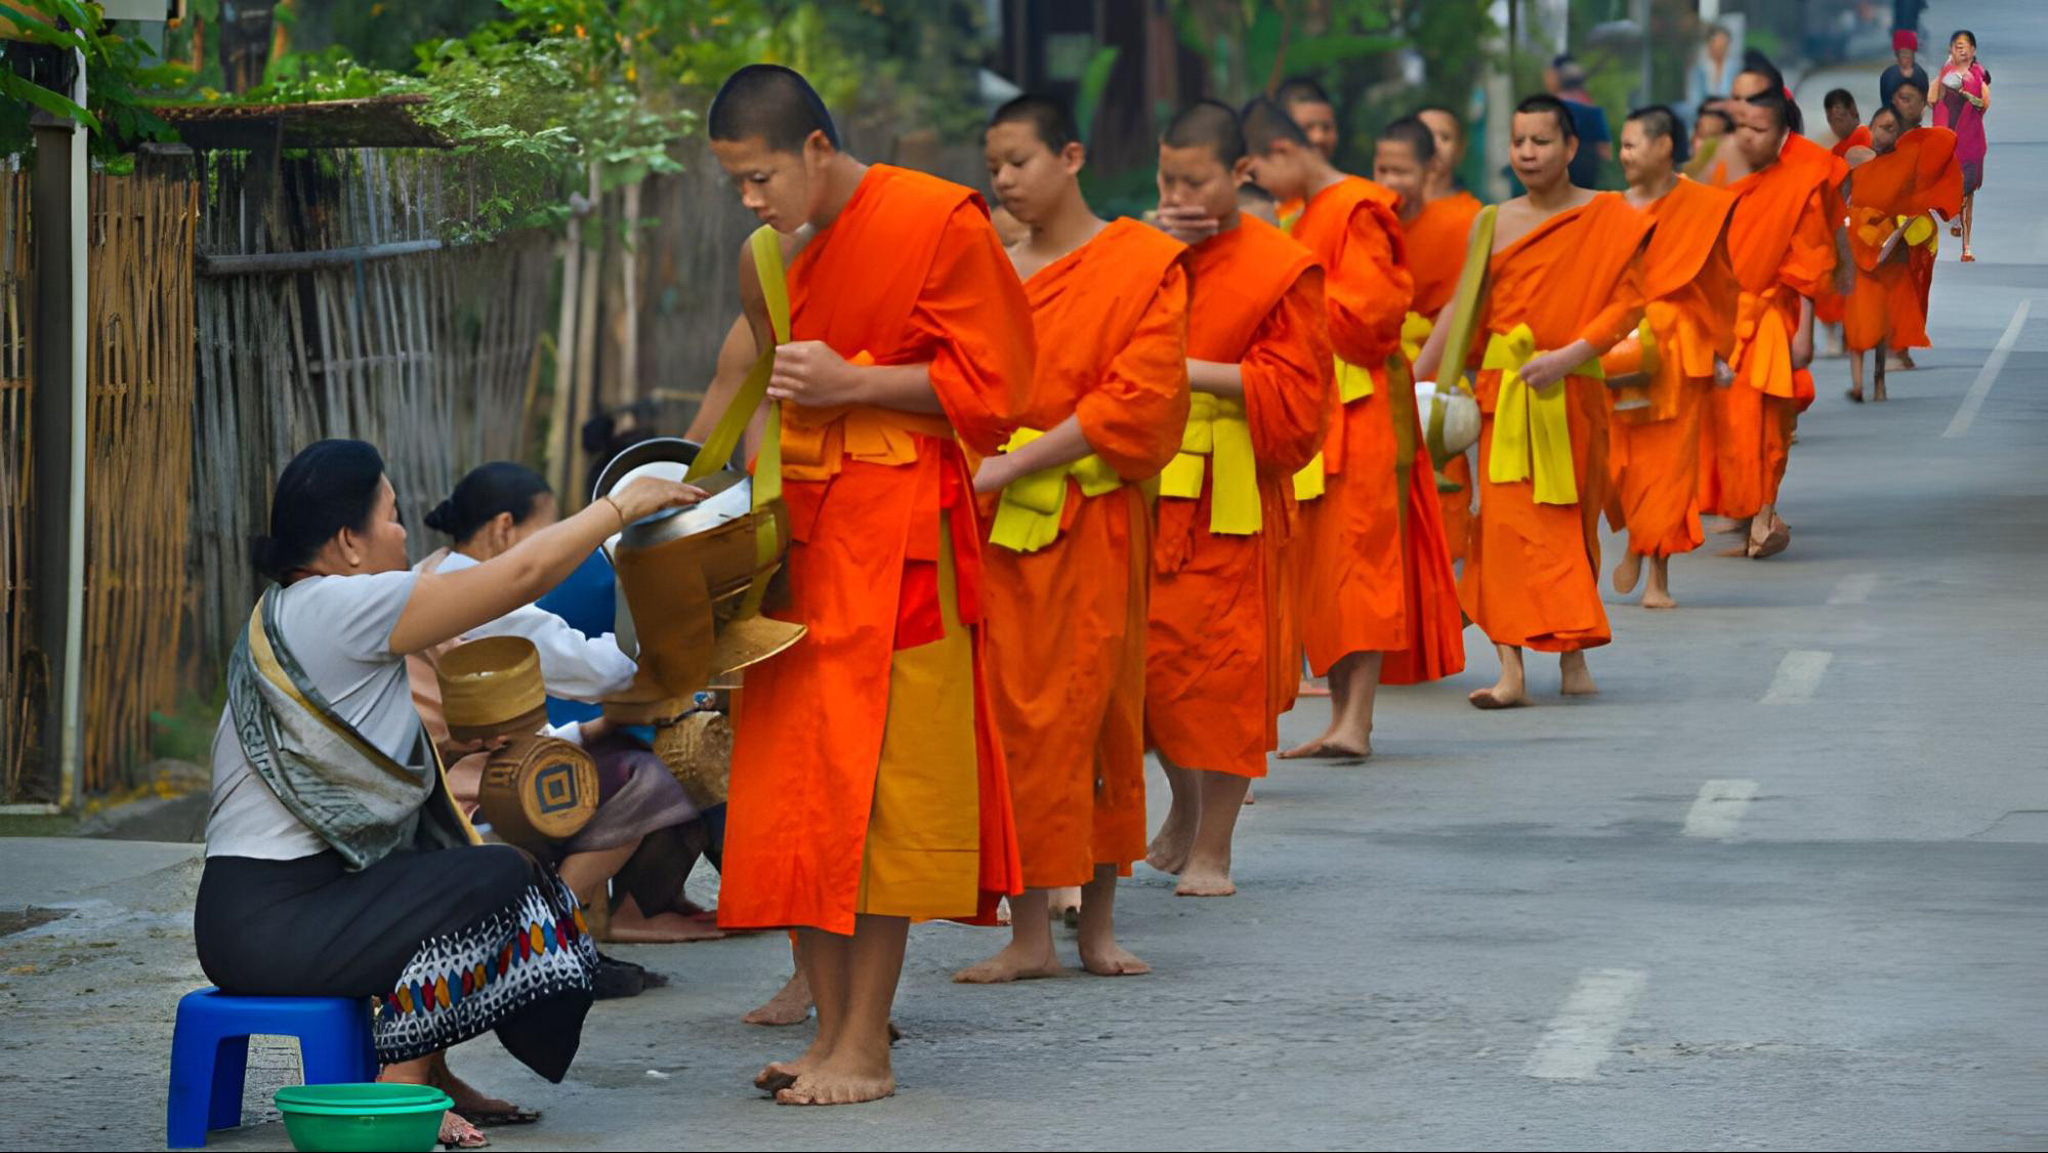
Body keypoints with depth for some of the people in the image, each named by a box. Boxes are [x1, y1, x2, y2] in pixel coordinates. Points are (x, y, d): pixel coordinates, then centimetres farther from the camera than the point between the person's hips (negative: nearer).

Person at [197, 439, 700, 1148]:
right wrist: (622, 505, -2)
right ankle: (399, 1091, -6)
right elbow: (524, 573, -13)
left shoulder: (281, 617, 17)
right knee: (498, 881, -13)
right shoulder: (338, 608, -15)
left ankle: (425, 1075, 15)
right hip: (267, 922, -10)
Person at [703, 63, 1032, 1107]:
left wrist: (851, 381, -14)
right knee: (790, 783, 3)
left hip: (893, 531, -7)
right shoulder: (775, 257, 12)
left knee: (871, 784, -7)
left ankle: (866, 1045, -3)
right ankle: (831, 1028, 11)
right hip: (798, 529, 7)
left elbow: (989, 385, -8)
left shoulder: (938, 222, -8)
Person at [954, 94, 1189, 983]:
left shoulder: (1142, 265, -2)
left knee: (1096, 711, 2)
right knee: (1012, 715, 0)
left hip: (1091, 522, -3)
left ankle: (1098, 922, 12)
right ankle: (1029, 933, 3)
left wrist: (1012, 464, -14)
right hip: (993, 520, 3)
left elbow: (1140, 399, -10)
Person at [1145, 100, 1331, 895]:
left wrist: (1192, 371, -15)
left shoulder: (1281, 269, -5)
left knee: (1221, 660, -2)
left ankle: (1212, 849, 6)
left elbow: (1293, 392, -8)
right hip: (1147, 480, 4)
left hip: (1230, 493, -4)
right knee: (1150, 655, 5)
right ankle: (1183, 806, 29)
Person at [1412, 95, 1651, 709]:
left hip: (1573, 390, -2)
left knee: (1567, 520, 6)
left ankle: (1572, 654, 19)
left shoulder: (1609, 219, -1)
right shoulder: (1494, 223, 7)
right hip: (1504, 386, 2)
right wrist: (1414, 376, 2)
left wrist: (1568, 356, -18)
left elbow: (1627, 304, -7)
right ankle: (1511, 671, -11)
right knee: (1505, 521, -7)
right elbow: (1462, 308, 8)